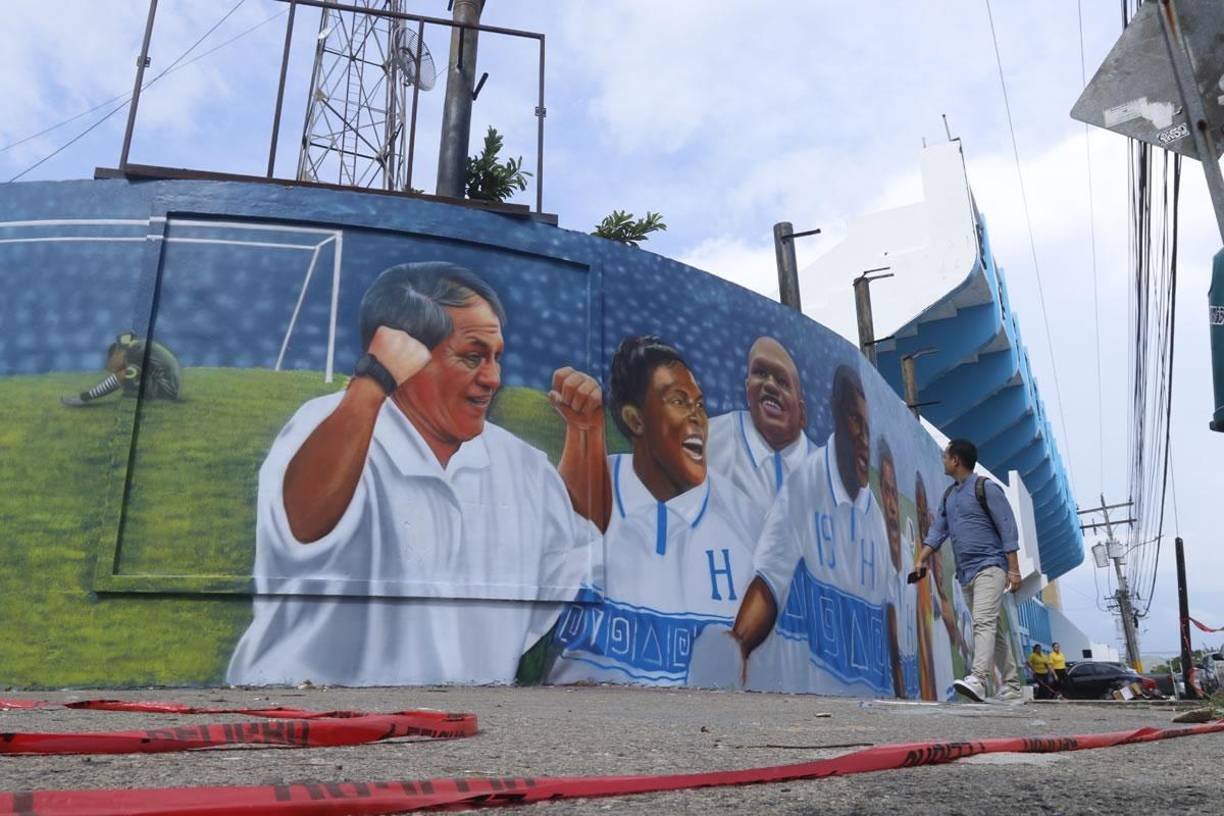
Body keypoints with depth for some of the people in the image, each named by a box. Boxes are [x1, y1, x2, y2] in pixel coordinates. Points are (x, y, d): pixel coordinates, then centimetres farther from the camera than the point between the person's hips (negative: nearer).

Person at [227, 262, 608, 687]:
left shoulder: (513, 458, 6)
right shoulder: (335, 425, -12)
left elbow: (582, 536, 16)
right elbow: (302, 524, -30)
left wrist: (586, 428, 4)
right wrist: (374, 381, -31)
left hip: (475, 693, 5)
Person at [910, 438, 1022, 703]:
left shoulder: (986, 488, -5)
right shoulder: (948, 495, 16)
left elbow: (1008, 528, -8)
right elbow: (937, 531, 14)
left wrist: (1013, 569, -13)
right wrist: (921, 560, 2)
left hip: (990, 566, -8)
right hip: (966, 572, 8)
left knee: (983, 622, -21)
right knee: (992, 629, 9)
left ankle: (978, 680, -33)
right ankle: (1012, 689, 14)